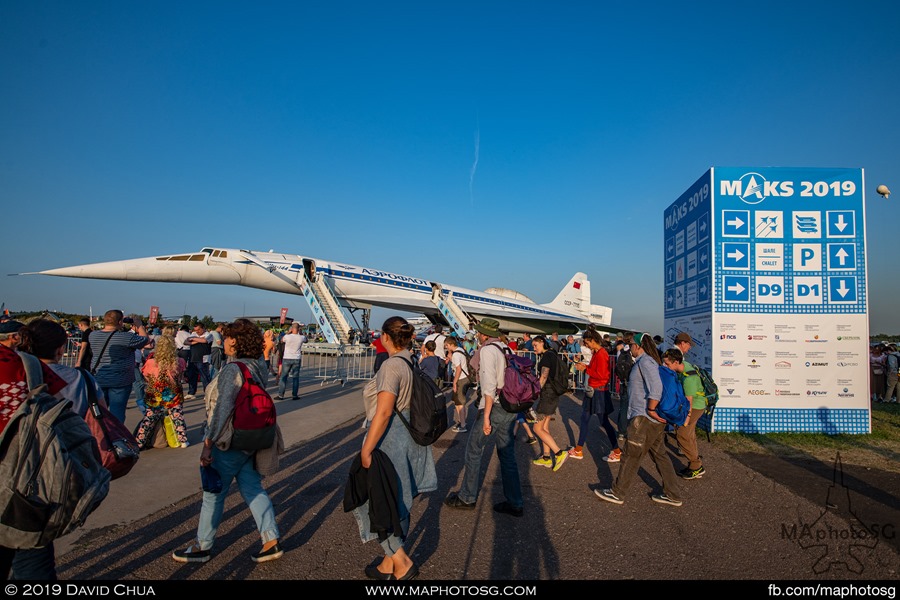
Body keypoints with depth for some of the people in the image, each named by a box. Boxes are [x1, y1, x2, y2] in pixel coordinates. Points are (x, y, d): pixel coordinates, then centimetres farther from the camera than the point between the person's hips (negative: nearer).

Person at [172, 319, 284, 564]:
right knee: (253, 488, 14)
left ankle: (202, 547, 27)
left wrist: (207, 444, -20)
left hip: (230, 442, -8)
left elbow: (222, 409, -24)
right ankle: (272, 541, 16)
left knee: (214, 493, 10)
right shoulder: (257, 367, 5)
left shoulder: (232, 369, -20)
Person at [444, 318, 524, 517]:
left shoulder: (487, 351, -13)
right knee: (507, 454, 13)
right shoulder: (505, 350, 11)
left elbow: (490, 385, -20)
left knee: (474, 450, 8)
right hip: (510, 407, 8)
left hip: (494, 406, -8)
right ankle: (515, 504, 18)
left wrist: (486, 415, -18)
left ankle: (467, 498, 20)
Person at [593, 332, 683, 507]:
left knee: (631, 457, 0)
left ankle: (617, 493, 11)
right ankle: (672, 495, 22)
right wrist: (652, 411, 17)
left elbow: (656, 387, -28)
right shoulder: (646, 361, 15)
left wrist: (651, 410, -22)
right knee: (660, 455, 15)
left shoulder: (645, 362, -16)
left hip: (644, 419, -10)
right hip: (654, 420, 10)